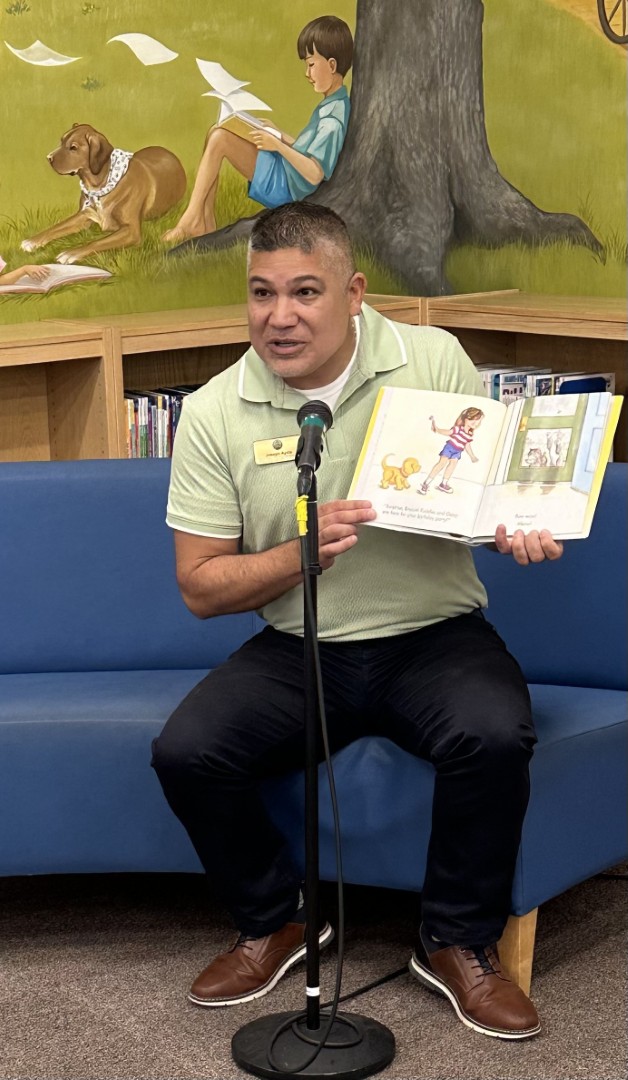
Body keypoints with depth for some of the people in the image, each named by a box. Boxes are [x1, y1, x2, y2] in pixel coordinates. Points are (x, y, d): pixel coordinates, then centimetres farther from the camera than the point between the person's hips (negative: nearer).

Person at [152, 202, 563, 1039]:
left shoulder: (434, 361, -2)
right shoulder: (213, 413, -2)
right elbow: (200, 587, -1)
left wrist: (518, 528, -17)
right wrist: (300, 554, -19)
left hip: (435, 634, -1)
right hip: (297, 649, 2)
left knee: (495, 734, -31)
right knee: (185, 752, -21)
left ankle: (458, 941, -4)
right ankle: (276, 923, 8)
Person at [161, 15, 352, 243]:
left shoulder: (333, 119, -21)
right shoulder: (333, 105, 10)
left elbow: (315, 174, -27)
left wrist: (279, 146, -26)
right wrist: (279, 135, 12)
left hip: (283, 185, -10)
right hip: (283, 173, 10)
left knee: (220, 139, -18)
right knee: (216, 134, 6)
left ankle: (191, 218, -10)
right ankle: (205, 221, -1)